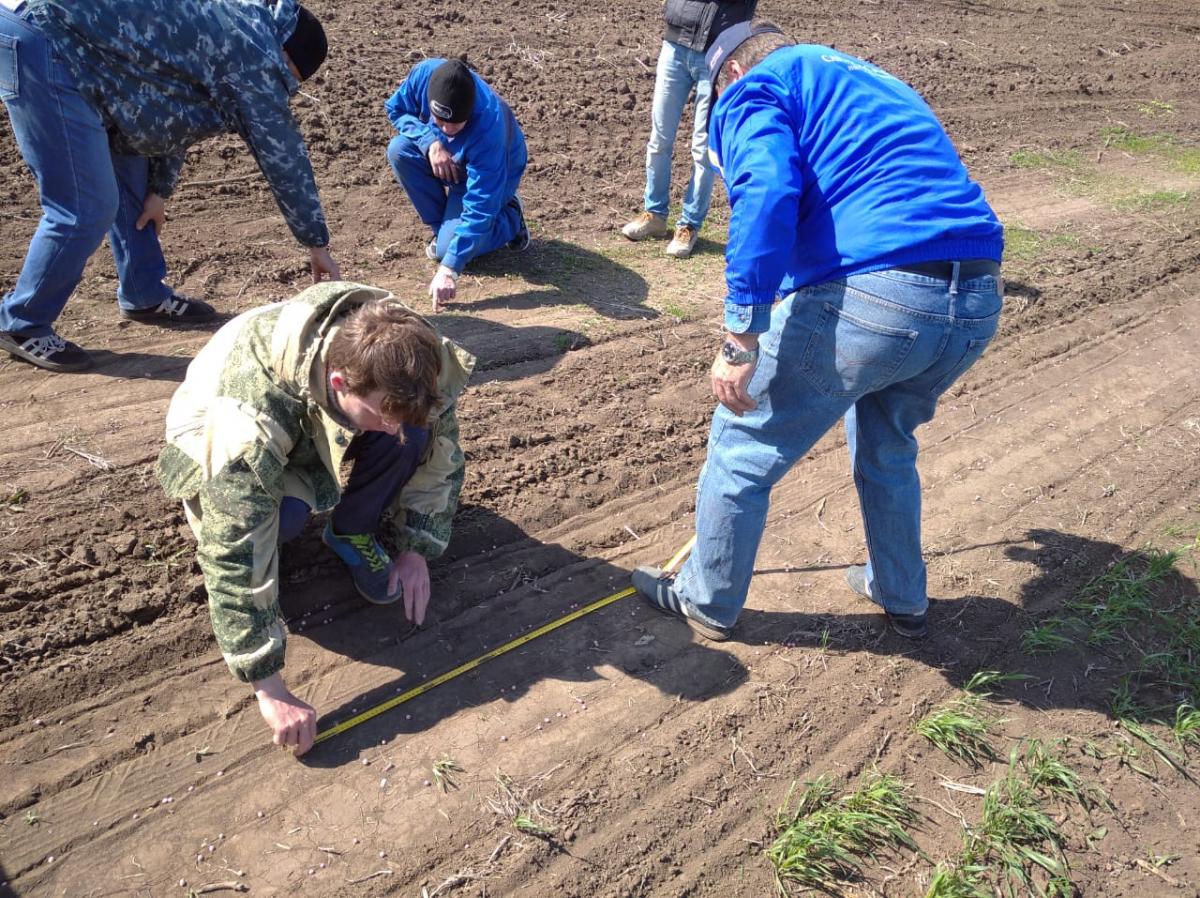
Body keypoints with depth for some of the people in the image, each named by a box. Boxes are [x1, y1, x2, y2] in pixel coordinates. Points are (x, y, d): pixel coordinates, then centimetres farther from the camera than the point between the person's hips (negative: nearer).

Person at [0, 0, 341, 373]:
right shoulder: (254, 53, -9)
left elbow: (175, 112, 21)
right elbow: (283, 153, -6)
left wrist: (159, 189, 20)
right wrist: (317, 244, 1)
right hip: (41, 42, -10)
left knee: (130, 176, 17)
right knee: (88, 207, -8)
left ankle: (144, 296, 28)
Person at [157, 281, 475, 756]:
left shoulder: (405, 358, -30)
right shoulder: (251, 415, -44)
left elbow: (439, 449, -12)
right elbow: (236, 555, -42)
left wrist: (417, 548, -12)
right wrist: (270, 690, -39)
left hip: (323, 432, 4)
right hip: (216, 445, -3)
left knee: (419, 431, -27)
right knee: (282, 513, -37)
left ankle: (351, 531, -1)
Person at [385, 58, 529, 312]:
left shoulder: (488, 128, -41)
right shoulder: (425, 73, -29)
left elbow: (479, 209, -42)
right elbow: (396, 109, -8)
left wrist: (448, 270, -46)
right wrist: (430, 141, -29)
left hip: (493, 175, -5)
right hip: (442, 156, 5)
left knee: (446, 248, -21)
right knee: (399, 150, -25)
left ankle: (510, 218, 6)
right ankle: (442, 226, -4)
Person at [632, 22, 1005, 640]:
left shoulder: (755, 86, 9)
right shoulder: (875, 82, 34)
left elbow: (766, 194, -14)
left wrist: (740, 340, -17)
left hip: (868, 298, -8)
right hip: (979, 302, 8)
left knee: (743, 446, 14)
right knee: (888, 445, 33)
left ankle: (707, 602, 34)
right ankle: (902, 598, 48)